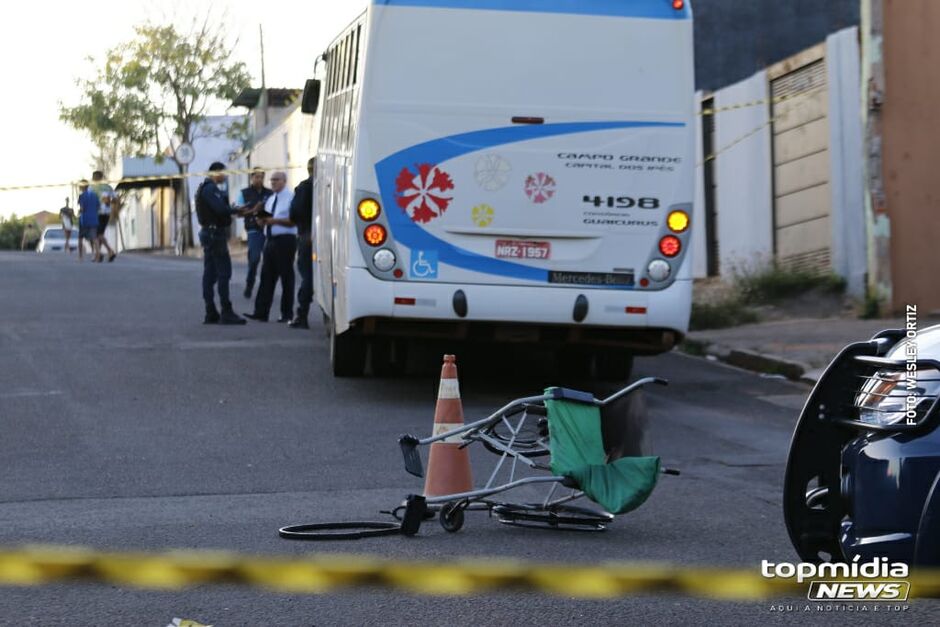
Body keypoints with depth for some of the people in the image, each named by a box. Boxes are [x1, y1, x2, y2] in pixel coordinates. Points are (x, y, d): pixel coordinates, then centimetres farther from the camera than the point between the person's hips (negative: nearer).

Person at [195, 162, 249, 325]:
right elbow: (220, 209, -23)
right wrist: (237, 211, -10)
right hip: (215, 233, -11)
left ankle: (211, 314, 9)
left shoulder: (205, 188, 19)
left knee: (209, 274, 8)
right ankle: (226, 313, -11)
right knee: (224, 272, -9)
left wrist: (234, 210, 4)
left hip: (208, 232, 11)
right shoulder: (210, 189, -13)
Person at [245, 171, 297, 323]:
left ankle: (287, 314, 7)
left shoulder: (290, 198, -6)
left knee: (286, 277, 1)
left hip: (285, 240, -7)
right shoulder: (270, 199, 18)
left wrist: (275, 220, -21)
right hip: (270, 240, 7)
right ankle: (261, 312, 2)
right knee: (266, 276, 3)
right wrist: (262, 220, -2)